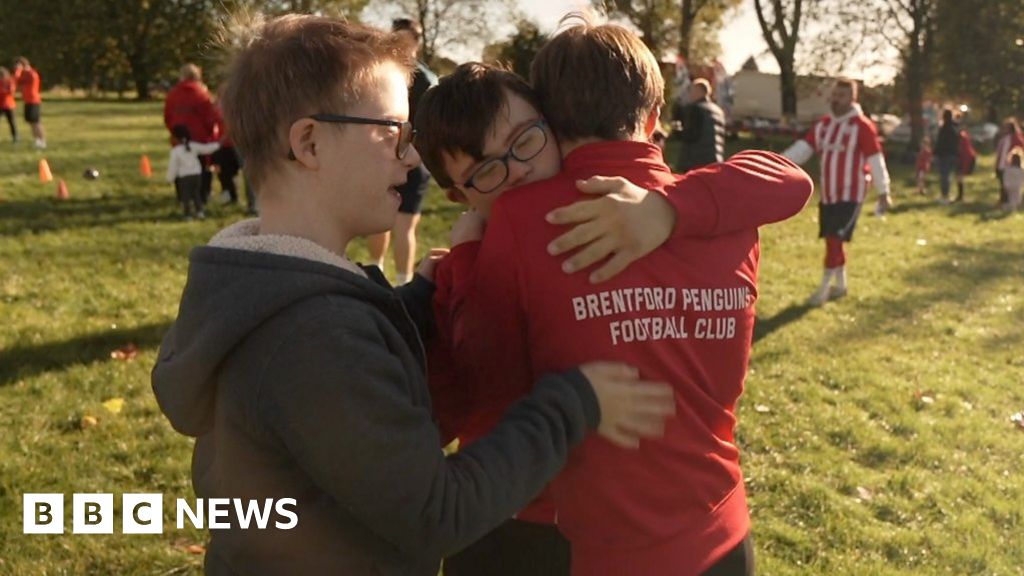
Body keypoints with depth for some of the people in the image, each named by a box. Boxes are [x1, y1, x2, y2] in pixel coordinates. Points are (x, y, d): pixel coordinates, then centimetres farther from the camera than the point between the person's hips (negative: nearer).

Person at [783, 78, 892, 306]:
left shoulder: (862, 125, -11)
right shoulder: (824, 124, 9)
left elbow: (876, 159, -10)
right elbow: (803, 147, 1)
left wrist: (883, 193, -8)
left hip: (850, 194, -7)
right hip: (828, 194, 7)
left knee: (835, 239, -9)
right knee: (831, 239, 12)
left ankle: (825, 287, 1)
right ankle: (840, 285, 27)